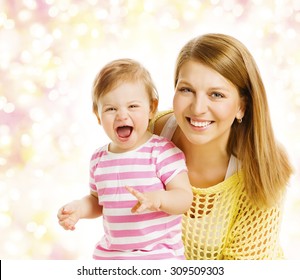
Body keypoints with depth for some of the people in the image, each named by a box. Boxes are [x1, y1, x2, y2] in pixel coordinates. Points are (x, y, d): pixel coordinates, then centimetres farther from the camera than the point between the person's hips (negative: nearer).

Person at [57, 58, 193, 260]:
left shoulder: (163, 152, -13)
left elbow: (184, 198, -17)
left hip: (160, 255, -5)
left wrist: (157, 199, -35)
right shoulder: (99, 159, 2)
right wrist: (79, 208, -3)